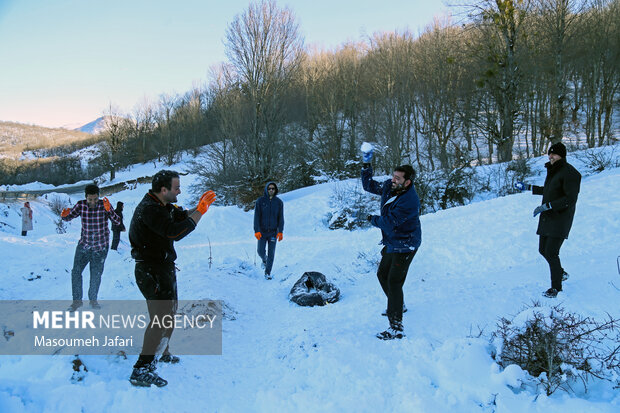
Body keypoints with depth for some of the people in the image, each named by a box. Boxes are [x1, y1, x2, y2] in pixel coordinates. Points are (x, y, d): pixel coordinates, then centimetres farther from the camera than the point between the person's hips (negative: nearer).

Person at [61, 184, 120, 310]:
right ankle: (77, 300, 12)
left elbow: (117, 222, -18)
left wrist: (108, 210, -35)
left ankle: (93, 300, 24)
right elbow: (69, 217, -3)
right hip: (84, 245, 2)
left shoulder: (104, 205, -12)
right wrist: (64, 215, -27)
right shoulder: (81, 205, -7)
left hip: (101, 247, -1)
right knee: (76, 272, -4)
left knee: (96, 275, 4)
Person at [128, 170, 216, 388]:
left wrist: (199, 207, -2)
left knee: (168, 313, 24)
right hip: (152, 271, -11)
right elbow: (176, 232, -31)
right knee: (162, 319, -15)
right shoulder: (149, 210, -23)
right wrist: (200, 211, -23)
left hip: (163, 269, 11)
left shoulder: (161, 205, 9)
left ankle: (162, 352, 41)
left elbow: (181, 216, 15)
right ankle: (141, 371, -13)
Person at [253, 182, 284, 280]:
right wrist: (256, 230, -11)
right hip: (262, 231, 0)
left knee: (271, 253, -1)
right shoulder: (260, 201, -3)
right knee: (261, 251, 3)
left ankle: (268, 272, 10)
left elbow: (281, 218, 3)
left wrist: (280, 231, -4)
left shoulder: (279, 202, 1)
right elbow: (256, 217, -4)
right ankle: (264, 260, 37)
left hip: (273, 232, 0)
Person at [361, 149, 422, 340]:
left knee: (394, 282, -11)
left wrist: (372, 219, -8)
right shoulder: (389, 187, -4)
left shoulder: (410, 201, -30)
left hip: (405, 246, -9)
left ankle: (396, 328, -7)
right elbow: (369, 186, 11)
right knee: (382, 275, 21)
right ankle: (396, 306, 45)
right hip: (392, 243, 9)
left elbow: (388, 223, -28)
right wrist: (366, 165, 0)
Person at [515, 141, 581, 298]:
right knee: (543, 250, 13)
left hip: (560, 219, -9)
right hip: (547, 218, 9)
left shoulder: (569, 173, -16)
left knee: (551, 252, -11)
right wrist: (528, 187, 28)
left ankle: (556, 287, 4)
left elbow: (571, 199, -22)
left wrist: (546, 206, -25)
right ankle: (561, 273, 37)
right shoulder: (553, 170, 12)